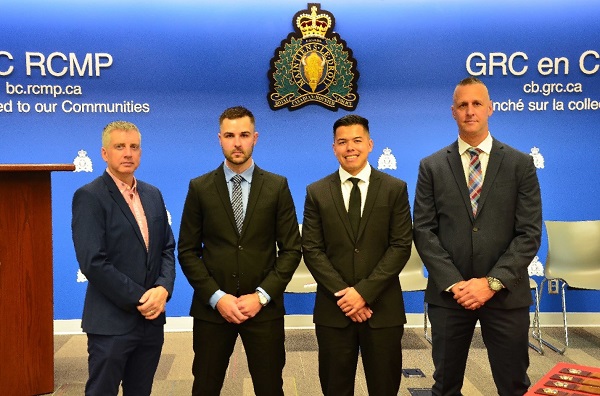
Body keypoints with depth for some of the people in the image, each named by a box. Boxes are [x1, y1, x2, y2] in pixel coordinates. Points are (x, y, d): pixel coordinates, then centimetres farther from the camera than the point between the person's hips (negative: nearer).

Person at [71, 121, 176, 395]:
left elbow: (167, 248, 10)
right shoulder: (89, 196, -10)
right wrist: (140, 298, -16)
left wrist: (163, 288, -8)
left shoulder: (153, 195, 10)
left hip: (152, 319, 6)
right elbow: (93, 263, -18)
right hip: (112, 322, -6)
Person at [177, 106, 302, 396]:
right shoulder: (199, 188, 1)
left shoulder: (277, 186, 1)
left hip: (264, 308, 0)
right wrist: (216, 297, -10)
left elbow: (291, 249, 0)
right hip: (211, 308, 0)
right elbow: (187, 251, 1)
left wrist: (262, 296, -10)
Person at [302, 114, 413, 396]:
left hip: (383, 308, 0)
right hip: (333, 309, 1)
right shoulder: (317, 192, 4)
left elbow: (401, 246, -4)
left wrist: (364, 291, -12)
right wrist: (342, 294, -11)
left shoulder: (395, 189, 2)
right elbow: (311, 249, 0)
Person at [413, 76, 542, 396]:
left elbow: (529, 233, -4)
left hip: (505, 294, 0)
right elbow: (424, 231, -1)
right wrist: (453, 283, -12)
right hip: (448, 293, 1)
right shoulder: (432, 166, 4)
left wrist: (492, 282, -13)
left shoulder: (520, 164, 2)